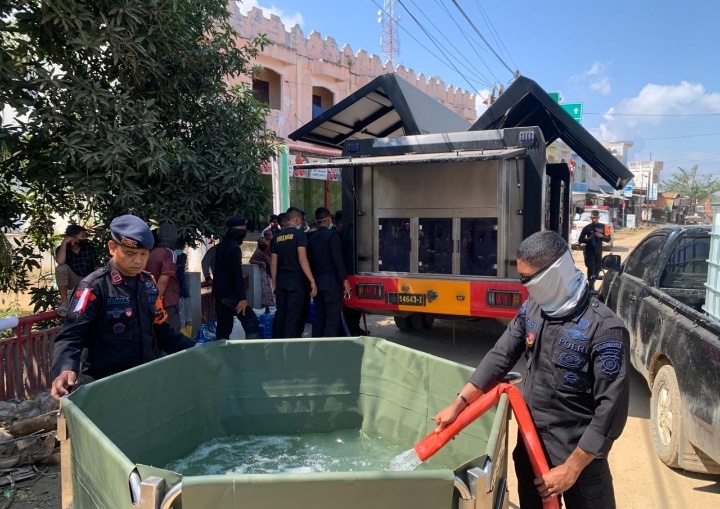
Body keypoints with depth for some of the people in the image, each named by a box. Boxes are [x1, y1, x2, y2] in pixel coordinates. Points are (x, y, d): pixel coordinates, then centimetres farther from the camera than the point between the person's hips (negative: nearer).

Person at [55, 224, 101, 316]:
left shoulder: (89, 248, -6)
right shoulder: (62, 249, -9)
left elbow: (97, 267, -8)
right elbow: (60, 262, -31)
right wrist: (64, 242, -26)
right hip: (73, 281, 0)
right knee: (61, 268, -29)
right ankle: (64, 301, -19)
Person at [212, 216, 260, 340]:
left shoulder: (222, 245, 16)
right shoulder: (234, 247, -14)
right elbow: (237, 274, -20)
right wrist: (242, 297, -22)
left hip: (219, 291, 10)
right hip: (230, 293, -9)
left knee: (224, 325, 11)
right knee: (251, 322, -8)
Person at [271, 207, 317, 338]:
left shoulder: (278, 237, 11)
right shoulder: (300, 234, -6)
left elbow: (273, 263, 11)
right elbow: (302, 259, -16)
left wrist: (274, 284, 17)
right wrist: (312, 281, -15)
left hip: (281, 283, 6)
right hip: (296, 282, -6)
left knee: (280, 316, 11)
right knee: (293, 317, -4)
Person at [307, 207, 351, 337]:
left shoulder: (311, 238, 11)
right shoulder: (331, 234, -7)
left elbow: (310, 260, 13)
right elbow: (337, 259, -14)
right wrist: (345, 280, -11)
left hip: (317, 283, 7)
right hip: (331, 283, -7)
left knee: (319, 317, 12)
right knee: (333, 318, -4)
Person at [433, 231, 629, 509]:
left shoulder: (605, 329, -23)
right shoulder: (531, 309, -3)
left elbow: (611, 409, -21)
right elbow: (501, 356, 4)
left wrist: (571, 468, -18)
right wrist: (459, 403, 1)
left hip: (578, 451, -6)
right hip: (530, 440, 6)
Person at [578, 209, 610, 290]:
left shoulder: (603, 227, 6)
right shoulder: (587, 227, 0)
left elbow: (608, 239, 8)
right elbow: (580, 240, 3)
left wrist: (602, 236, -12)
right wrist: (587, 239, -17)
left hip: (598, 251, 3)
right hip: (589, 251, -3)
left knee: (598, 268, 9)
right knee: (591, 268, -7)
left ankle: (592, 284, 27)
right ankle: (591, 287, -1)